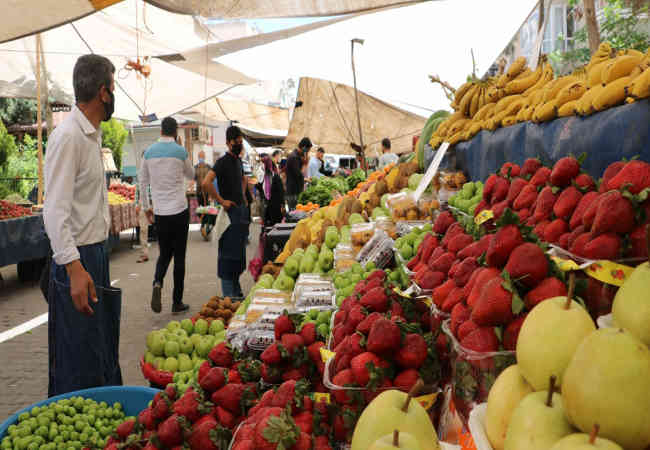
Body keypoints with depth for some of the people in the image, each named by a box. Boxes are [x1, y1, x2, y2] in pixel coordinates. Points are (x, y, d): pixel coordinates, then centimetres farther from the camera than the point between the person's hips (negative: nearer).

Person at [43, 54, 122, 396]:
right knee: (80, 362, -1)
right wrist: (73, 267, -30)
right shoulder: (68, 137, -16)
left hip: (96, 255, 10)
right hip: (77, 261, -10)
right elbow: (55, 210, -23)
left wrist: (96, 258, 20)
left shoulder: (93, 135, 14)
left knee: (104, 348, 19)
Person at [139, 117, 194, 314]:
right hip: (179, 210, -3)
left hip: (160, 212, 3)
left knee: (164, 253, 17)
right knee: (179, 256, 5)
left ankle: (157, 283, -11)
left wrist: (146, 207, 19)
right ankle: (177, 302, 9)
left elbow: (143, 183, 10)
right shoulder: (180, 152, -7)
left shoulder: (149, 152, 4)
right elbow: (191, 175, 10)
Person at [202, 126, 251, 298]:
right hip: (230, 211, -9)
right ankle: (228, 295, 1)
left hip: (242, 210, 9)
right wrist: (221, 201, -20)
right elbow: (206, 183, -27)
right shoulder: (223, 161, -13)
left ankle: (236, 291, 25)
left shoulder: (238, 161, 13)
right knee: (228, 254, -5)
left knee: (239, 254, 14)